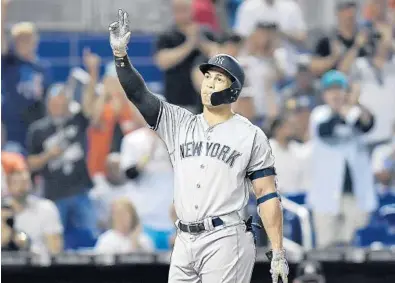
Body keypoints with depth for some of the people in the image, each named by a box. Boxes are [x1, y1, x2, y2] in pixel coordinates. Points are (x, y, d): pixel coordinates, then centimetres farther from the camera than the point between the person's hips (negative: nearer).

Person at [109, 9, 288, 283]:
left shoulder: (251, 135, 2)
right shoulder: (179, 123, 14)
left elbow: (268, 195, -1)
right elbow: (139, 94, 5)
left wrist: (278, 253, -7)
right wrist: (120, 53, -11)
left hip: (226, 242, -5)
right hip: (184, 242, 5)